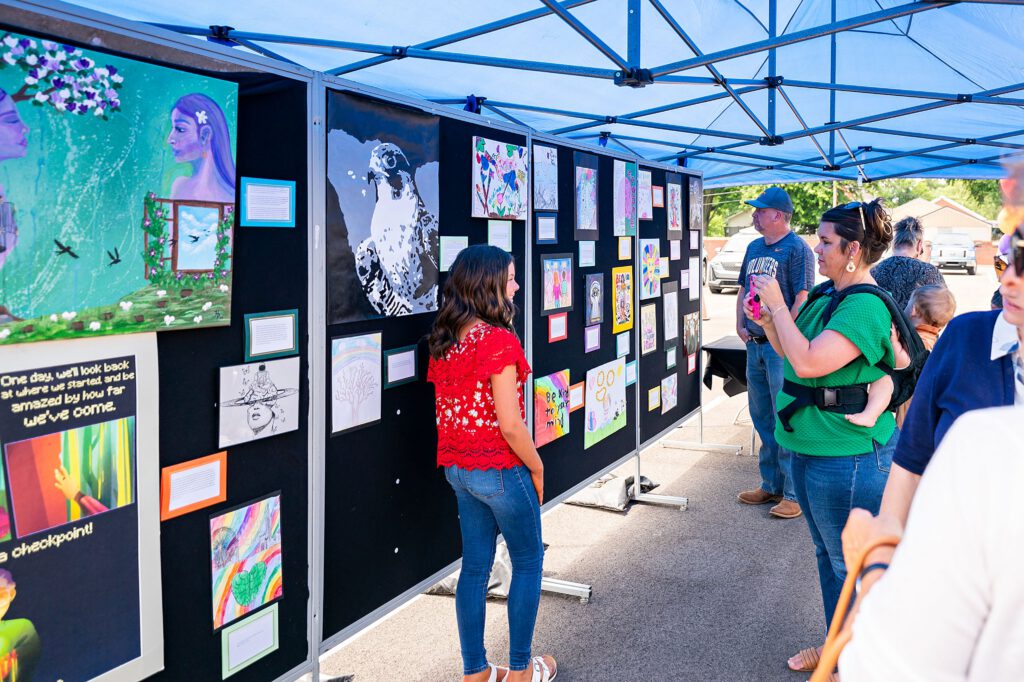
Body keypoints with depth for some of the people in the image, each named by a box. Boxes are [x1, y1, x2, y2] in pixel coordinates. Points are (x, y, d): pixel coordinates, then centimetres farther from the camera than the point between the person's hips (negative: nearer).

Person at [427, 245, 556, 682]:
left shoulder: (442, 342, 4)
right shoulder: (500, 341, -21)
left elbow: (446, 410, 10)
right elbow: (510, 424, -21)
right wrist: (537, 468, -7)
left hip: (457, 468, 7)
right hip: (500, 468, -7)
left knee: (475, 566, 16)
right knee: (528, 563, 12)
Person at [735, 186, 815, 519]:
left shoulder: (797, 248, -10)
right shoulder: (754, 247, 15)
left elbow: (802, 298, -15)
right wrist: (740, 325, 10)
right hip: (755, 343, 8)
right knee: (762, 418, 14)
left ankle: (794, 493, 5)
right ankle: (771, 485, 27)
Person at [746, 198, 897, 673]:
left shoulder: (866, 307, -22)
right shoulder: (827, 295, 7)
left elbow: (808, 362, -31)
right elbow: (791, 353, 17)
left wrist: (778, 304, -22)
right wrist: (767, 320, 0)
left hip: (849, 457, -10)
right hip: (810, 447, 10)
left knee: (851, 565, 7)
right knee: (827, 554, 23)